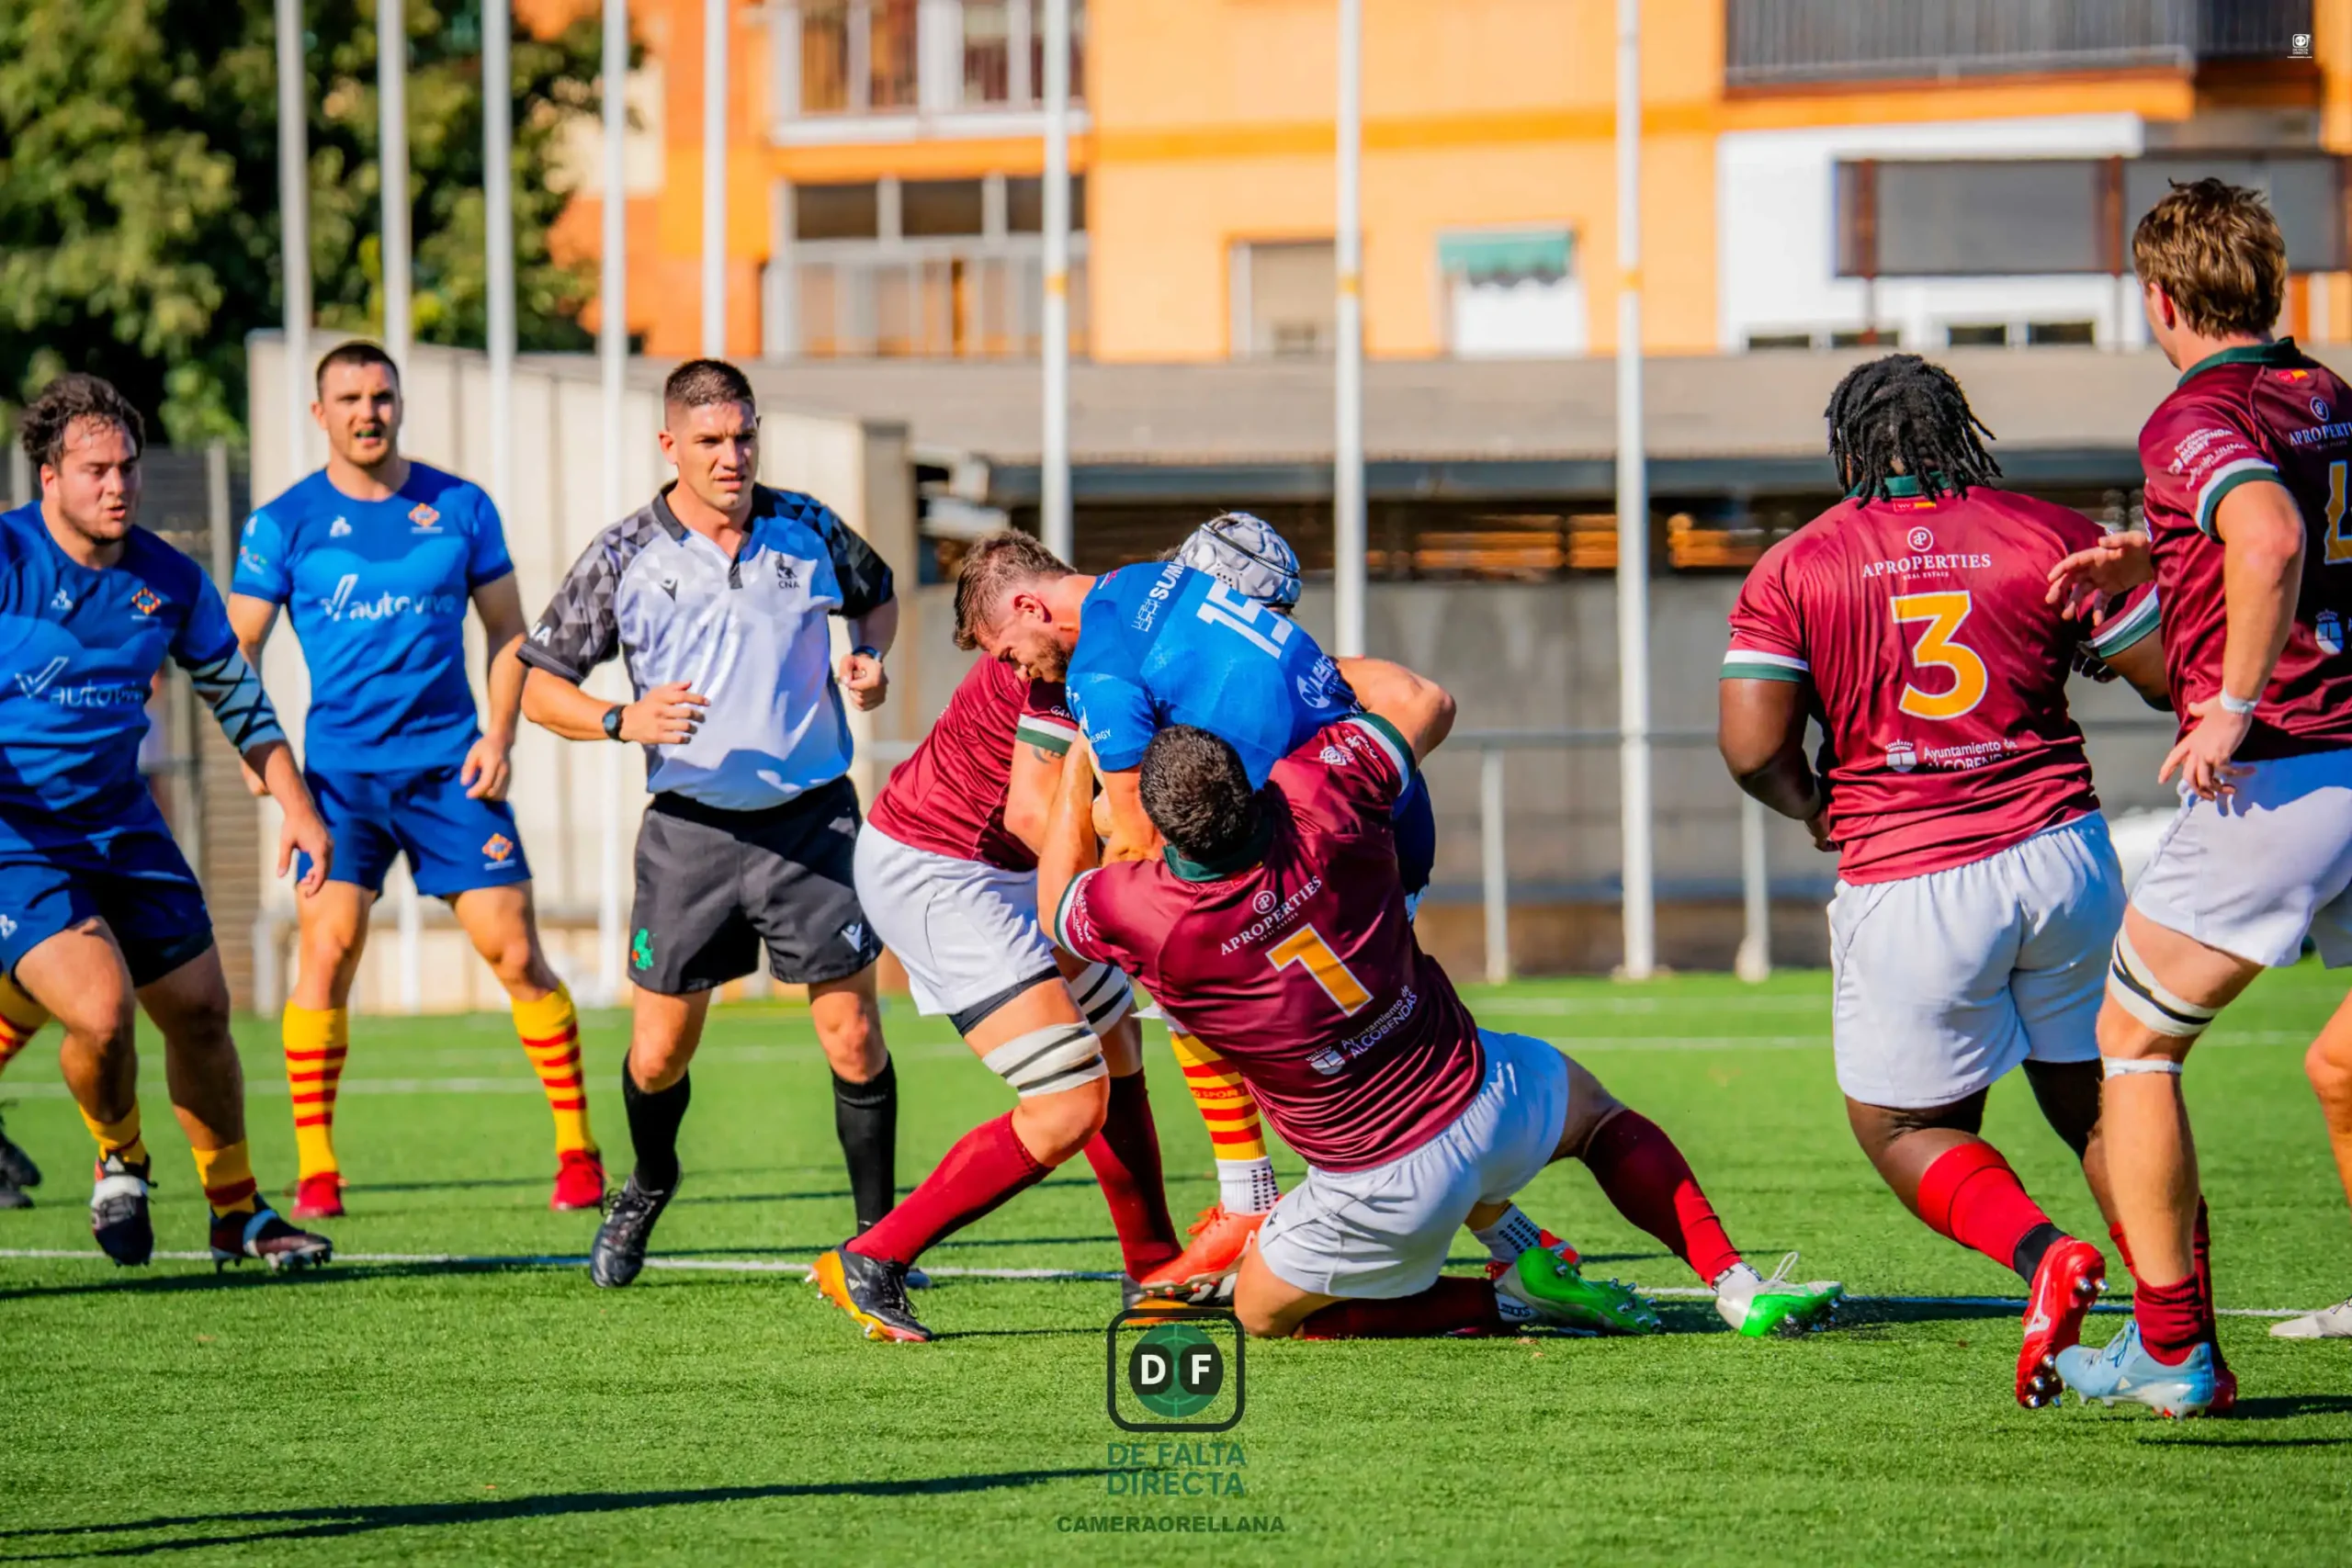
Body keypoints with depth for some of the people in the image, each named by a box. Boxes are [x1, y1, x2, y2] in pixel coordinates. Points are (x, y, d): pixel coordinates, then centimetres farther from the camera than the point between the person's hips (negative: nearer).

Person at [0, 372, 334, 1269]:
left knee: (198, 1010, 8)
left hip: (122, 826, 6)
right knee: (101, 1006, -23)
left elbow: (234, 692, 15)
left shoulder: (169, 581, 0)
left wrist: (297, 809, 12)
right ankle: (119, 1159, 9)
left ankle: (236, 1213, 28)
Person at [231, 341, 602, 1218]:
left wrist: (499, 734, -2)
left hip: (450, 765, 1)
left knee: (513, 949, -4)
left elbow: (507, 629, 11)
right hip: (340, 771, -1)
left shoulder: (460, 509, 5)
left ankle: (578, 1149, 9)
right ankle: (315, 1170, -8)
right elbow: (236, 648, 4)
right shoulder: (286, 524, 1)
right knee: (328, 942, -15)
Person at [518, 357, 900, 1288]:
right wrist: (624, 720, -19)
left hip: (812, 818, 0)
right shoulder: (624, 558, -5)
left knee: (852, 1036, -6)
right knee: (659, 1056, 5)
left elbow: (877, 594, 21)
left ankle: (878, 1236, 7)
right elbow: (540, 685, -1)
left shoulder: (808, 531, 0)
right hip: (691, 827, 0)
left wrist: (870, 658, 0)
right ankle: (649, 1187, 36)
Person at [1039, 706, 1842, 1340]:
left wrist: (1082, 755, 15)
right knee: (1593, 1107, 34)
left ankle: (1506, 1301, 6)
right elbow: (1430, 704, 5)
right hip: (1486, 1107, 3)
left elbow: (1056, 897, 7)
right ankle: (1736, 1283, 15)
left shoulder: (1144, 915, -21)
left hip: (1384, 1192, -3)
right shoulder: (1316, 798, -17)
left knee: (1264, 1316, 20)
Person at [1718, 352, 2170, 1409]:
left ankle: (2039, 1252, -13)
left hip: (1905, 886, -2)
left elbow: (1752, 747, -7)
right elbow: (2170, 677, 7)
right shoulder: (2048, 537, 4)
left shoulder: (1793, 570, 1)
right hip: (2058, 855, 2)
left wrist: (1814, 809, 14)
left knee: (1905, 1127, 14)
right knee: (2099, 1104, 18)